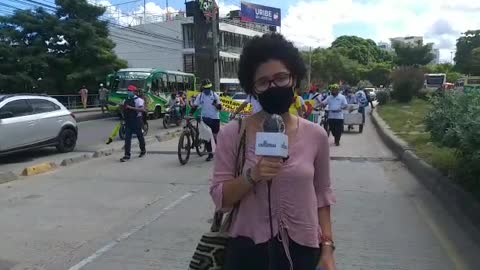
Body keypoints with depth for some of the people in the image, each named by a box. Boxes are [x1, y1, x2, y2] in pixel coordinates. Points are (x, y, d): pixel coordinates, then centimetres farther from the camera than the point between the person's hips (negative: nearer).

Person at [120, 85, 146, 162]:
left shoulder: (138, 99, -11)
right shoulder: (127, 100, 12)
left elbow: (142, 109, -26)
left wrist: (131, 107, -30)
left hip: (136, 120, -6)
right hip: (128, 121, 6)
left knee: (140, 136, 11)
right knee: (127, 138, -2)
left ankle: (143, 151, 33)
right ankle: (127, 155, -1)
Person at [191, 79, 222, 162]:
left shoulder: (215, 95, -2)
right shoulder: (200, 96, 1)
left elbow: (220, 108, -2)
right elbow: (195, 106, 0)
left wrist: (216, 104, -23)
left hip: (215, 118, -1)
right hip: (205, 119, 2)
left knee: (216, 136, 4)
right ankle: (210, 154, 12)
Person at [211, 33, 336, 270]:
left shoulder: (316, 135, -4)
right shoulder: (233, 133, -9)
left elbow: (322, 195, 5)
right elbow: (220, 198, -7)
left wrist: (327, 246, 1)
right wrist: (251, 176, -23)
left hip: (303, 248, 2)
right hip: (247, 250, -1)